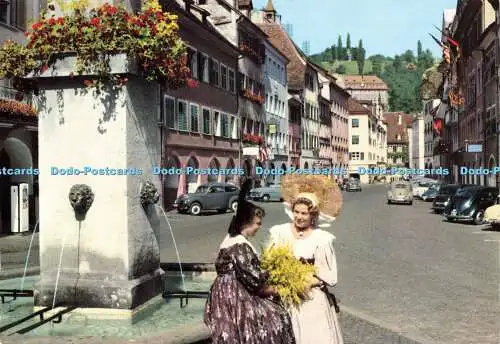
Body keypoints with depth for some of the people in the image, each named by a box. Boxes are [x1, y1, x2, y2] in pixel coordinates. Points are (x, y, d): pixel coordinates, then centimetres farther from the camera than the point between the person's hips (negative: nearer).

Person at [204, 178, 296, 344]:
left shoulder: (231, 238, 11)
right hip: (235, 296, -10)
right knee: (276, 318, -6)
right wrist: (272, 290, -7)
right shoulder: (240, 245, -21)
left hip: (228, 292, 10)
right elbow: (251, 278, -22)